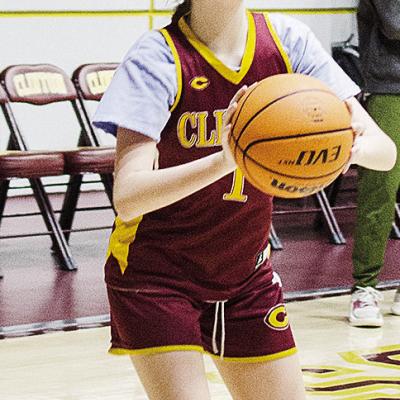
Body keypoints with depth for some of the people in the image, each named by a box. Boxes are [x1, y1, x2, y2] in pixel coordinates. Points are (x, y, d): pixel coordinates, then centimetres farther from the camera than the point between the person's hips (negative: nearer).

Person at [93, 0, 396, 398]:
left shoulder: (286, 40, -8)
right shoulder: (160, 56, -20)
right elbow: (127, 196, -31)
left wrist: (352, 146, -36)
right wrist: (223, 159, -47)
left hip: (246, 273, 5)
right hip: (155, 275, -5)